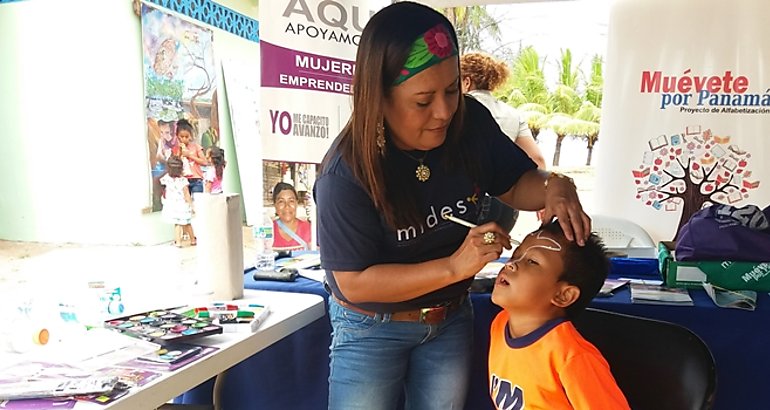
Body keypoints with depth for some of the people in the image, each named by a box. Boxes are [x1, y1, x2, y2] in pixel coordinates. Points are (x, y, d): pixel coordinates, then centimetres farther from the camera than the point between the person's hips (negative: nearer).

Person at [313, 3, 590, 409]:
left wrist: (553, 187, -23)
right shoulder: (346, 173, -29)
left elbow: (514, 184, 1)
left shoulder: (471, 122, -16)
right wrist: (454, 266, -34)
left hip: (451, 317, 5)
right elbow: (355, 283, -25)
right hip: (372, 327, -4)